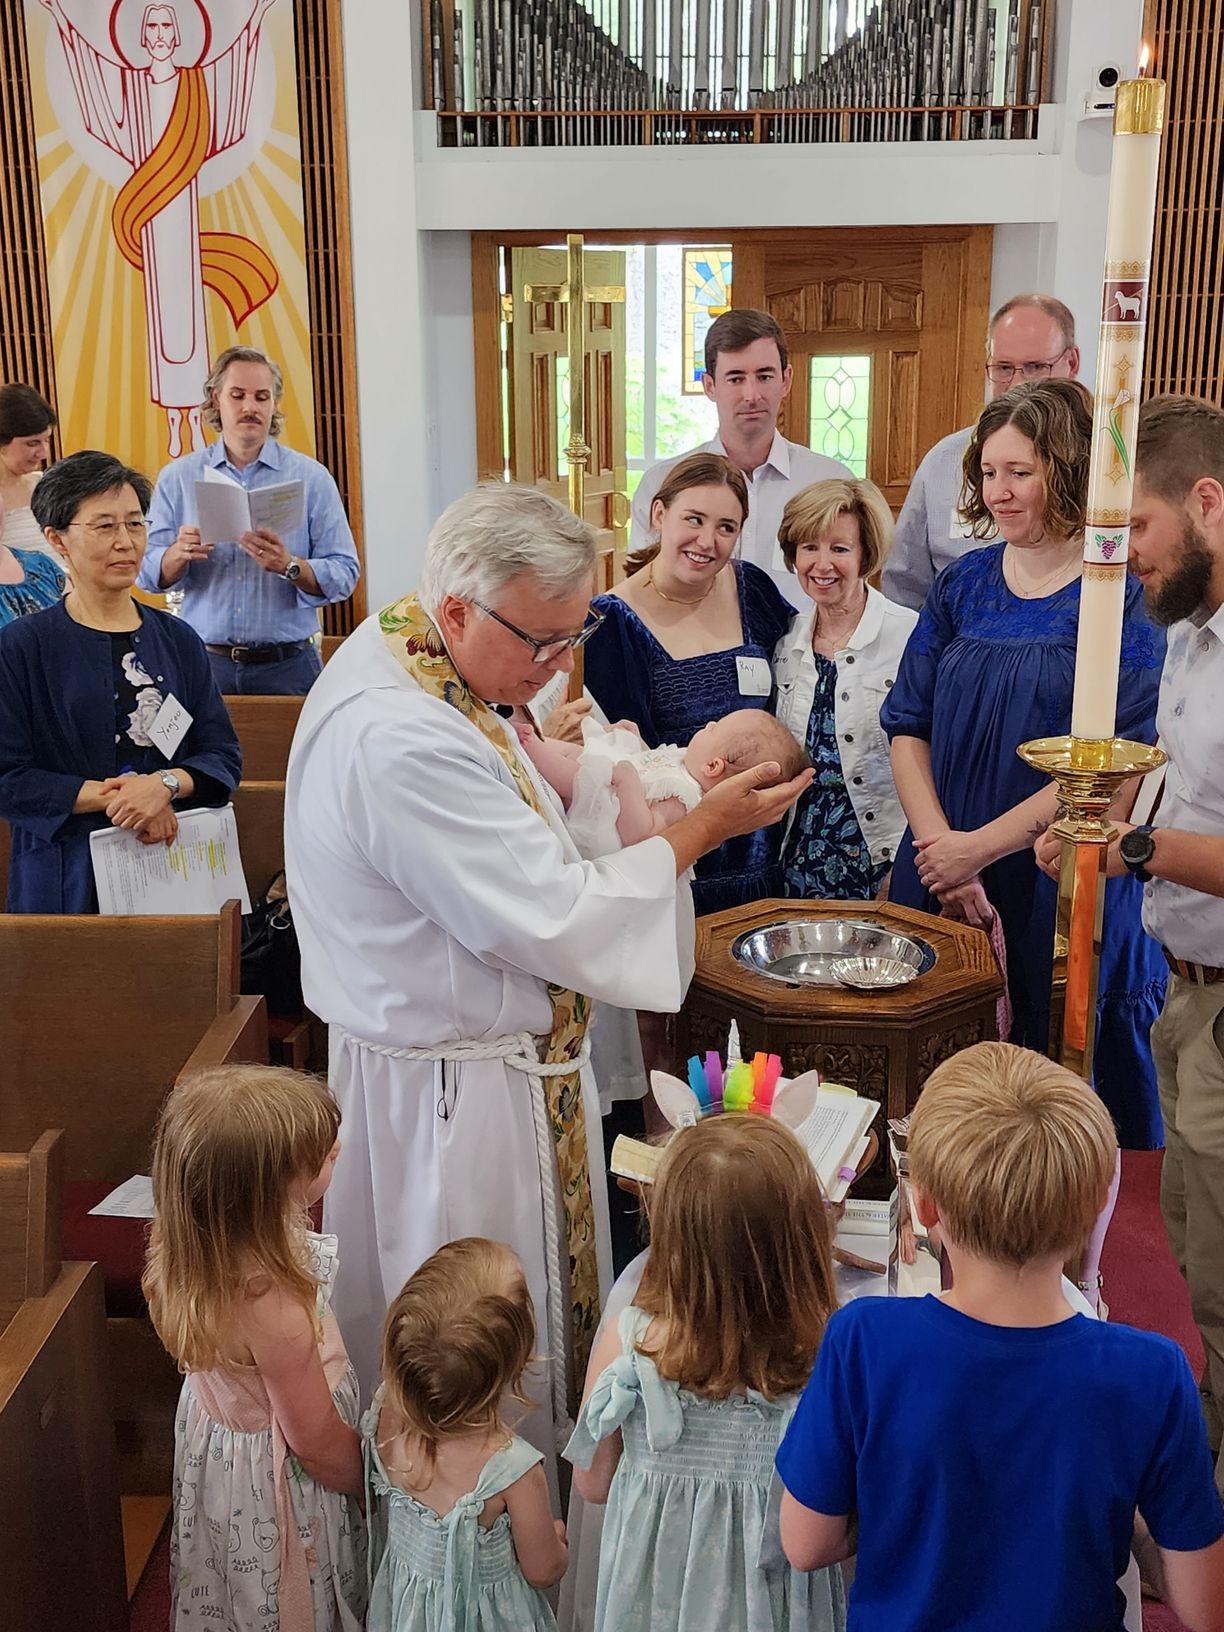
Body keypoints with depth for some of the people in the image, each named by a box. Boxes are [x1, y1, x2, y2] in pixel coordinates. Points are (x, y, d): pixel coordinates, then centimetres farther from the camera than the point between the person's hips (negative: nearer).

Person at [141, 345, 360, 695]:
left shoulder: (311, 478, 3)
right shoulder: (178, 478, 8)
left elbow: (343, 575, -4)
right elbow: (148, 574, 3)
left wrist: (289, 566, -21)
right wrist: (179, 553, -17)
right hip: (203, 664, 1)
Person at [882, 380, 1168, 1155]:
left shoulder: (1124, 595, -6)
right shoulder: (964, 584, 8)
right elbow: (908, 724, 5)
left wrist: (979, 847, -15)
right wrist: (939, 846, -10)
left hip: (1065, 889, -4)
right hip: (942, 887, 4)